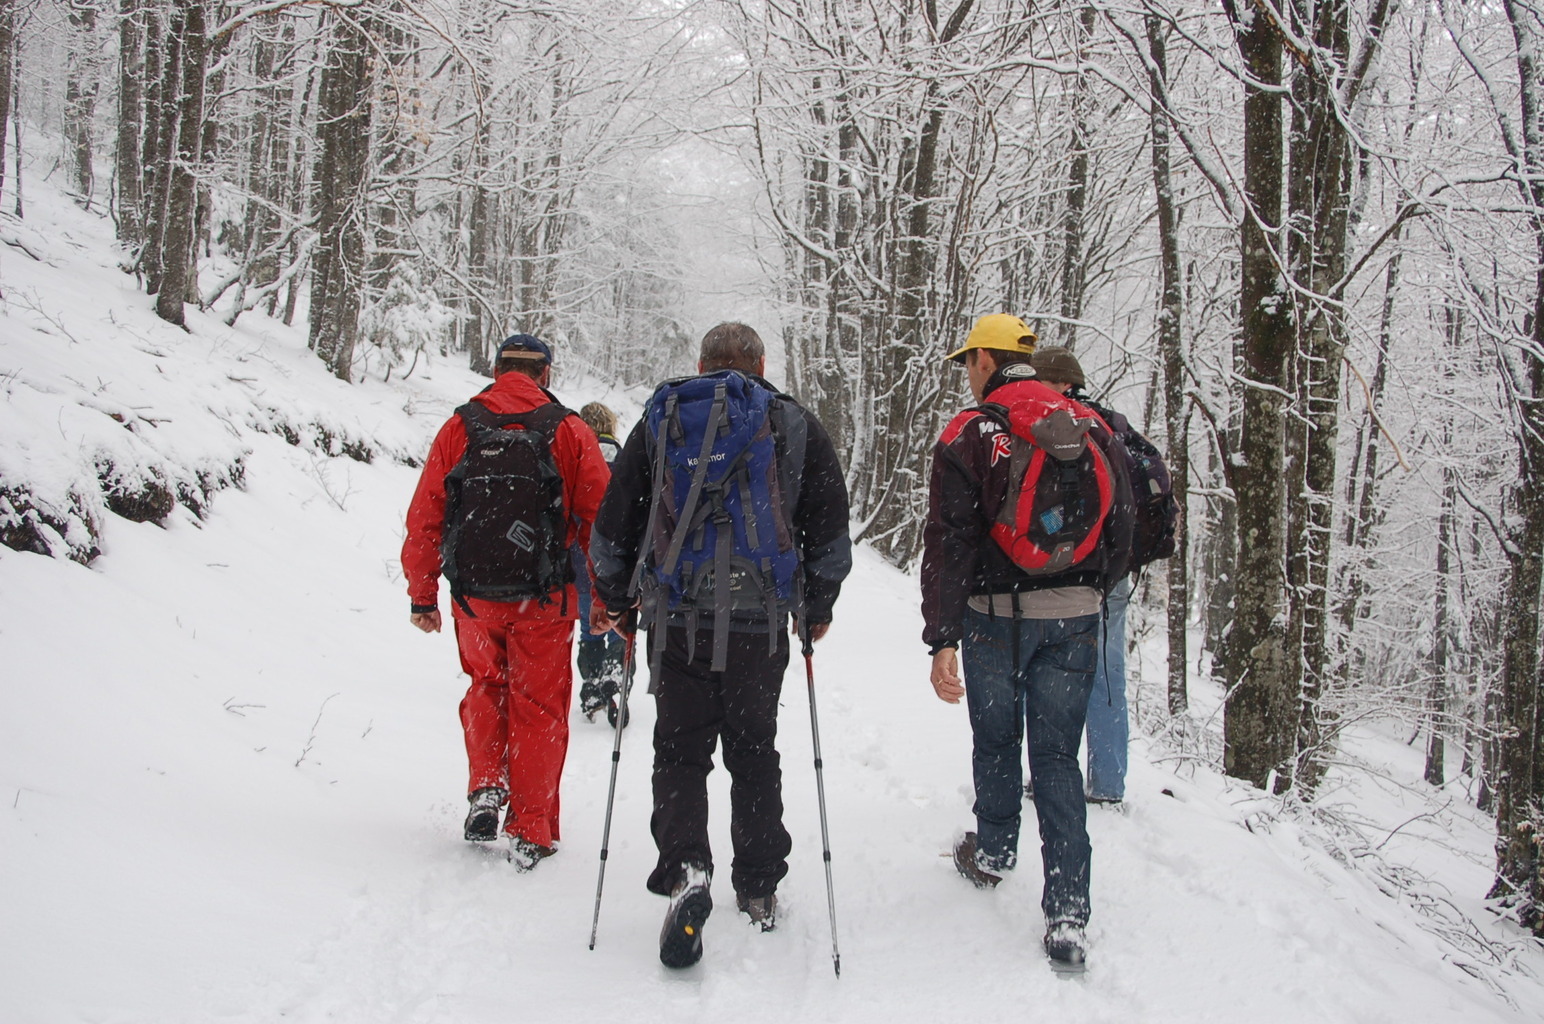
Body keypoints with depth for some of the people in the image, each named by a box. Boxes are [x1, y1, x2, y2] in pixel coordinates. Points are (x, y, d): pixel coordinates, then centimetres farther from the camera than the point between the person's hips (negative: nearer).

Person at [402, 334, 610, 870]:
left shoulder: (458, 429, 1)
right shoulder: (568, 431, -2)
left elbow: (423, 519, 2)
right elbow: (600, 517, -4)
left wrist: (422, 596, 11)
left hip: (474, 597, 1)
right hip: (544, 600, -1)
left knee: (486, 686, 25)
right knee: (538, 706, 10)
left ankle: (486, 787, 11)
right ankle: (530, 831, 11)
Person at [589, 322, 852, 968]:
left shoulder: (660, 421, 7)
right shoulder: (796, 426, 6)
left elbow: (613, 524, 10)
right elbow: (830, 531, 7)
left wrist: (613, 599, 24)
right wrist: (817, 608, 21)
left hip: (675, 618, 0)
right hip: (760, 620, 1)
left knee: (680, 750, 7)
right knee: (753, 750, 14)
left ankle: (685, 870, -15)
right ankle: (758, 890, 19)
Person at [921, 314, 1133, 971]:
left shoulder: (969, 435, -8)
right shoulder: (1090, 428, 5)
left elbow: (948, 544, -12)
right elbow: (1120, 528, 10)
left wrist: (942, 639, -11)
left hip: (996, 614, -3)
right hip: (1075, 619, 3)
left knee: (996, 739, 18)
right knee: (1058, 757, 5)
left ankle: (993, 854, 38)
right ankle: (1068, 915, -2)